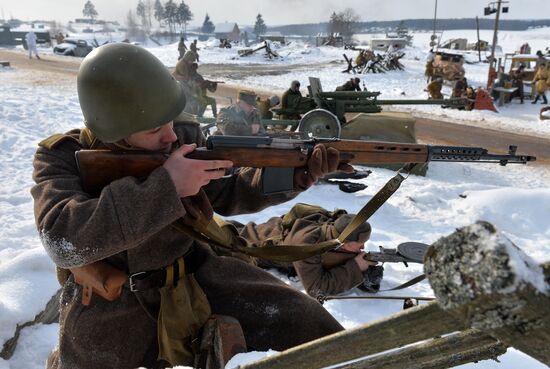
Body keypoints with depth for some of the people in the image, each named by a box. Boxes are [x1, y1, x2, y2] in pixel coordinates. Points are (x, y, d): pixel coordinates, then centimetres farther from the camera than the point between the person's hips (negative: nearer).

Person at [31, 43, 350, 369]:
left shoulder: (184, 137, -6)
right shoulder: (62, 157, -13)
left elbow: (228, 194, 5)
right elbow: (62, 239, -31)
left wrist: (294, 174, -12)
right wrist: (163, 186, -33)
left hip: (195, 280, 2)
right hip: (111, 313, -1)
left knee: (304, 320, -10)